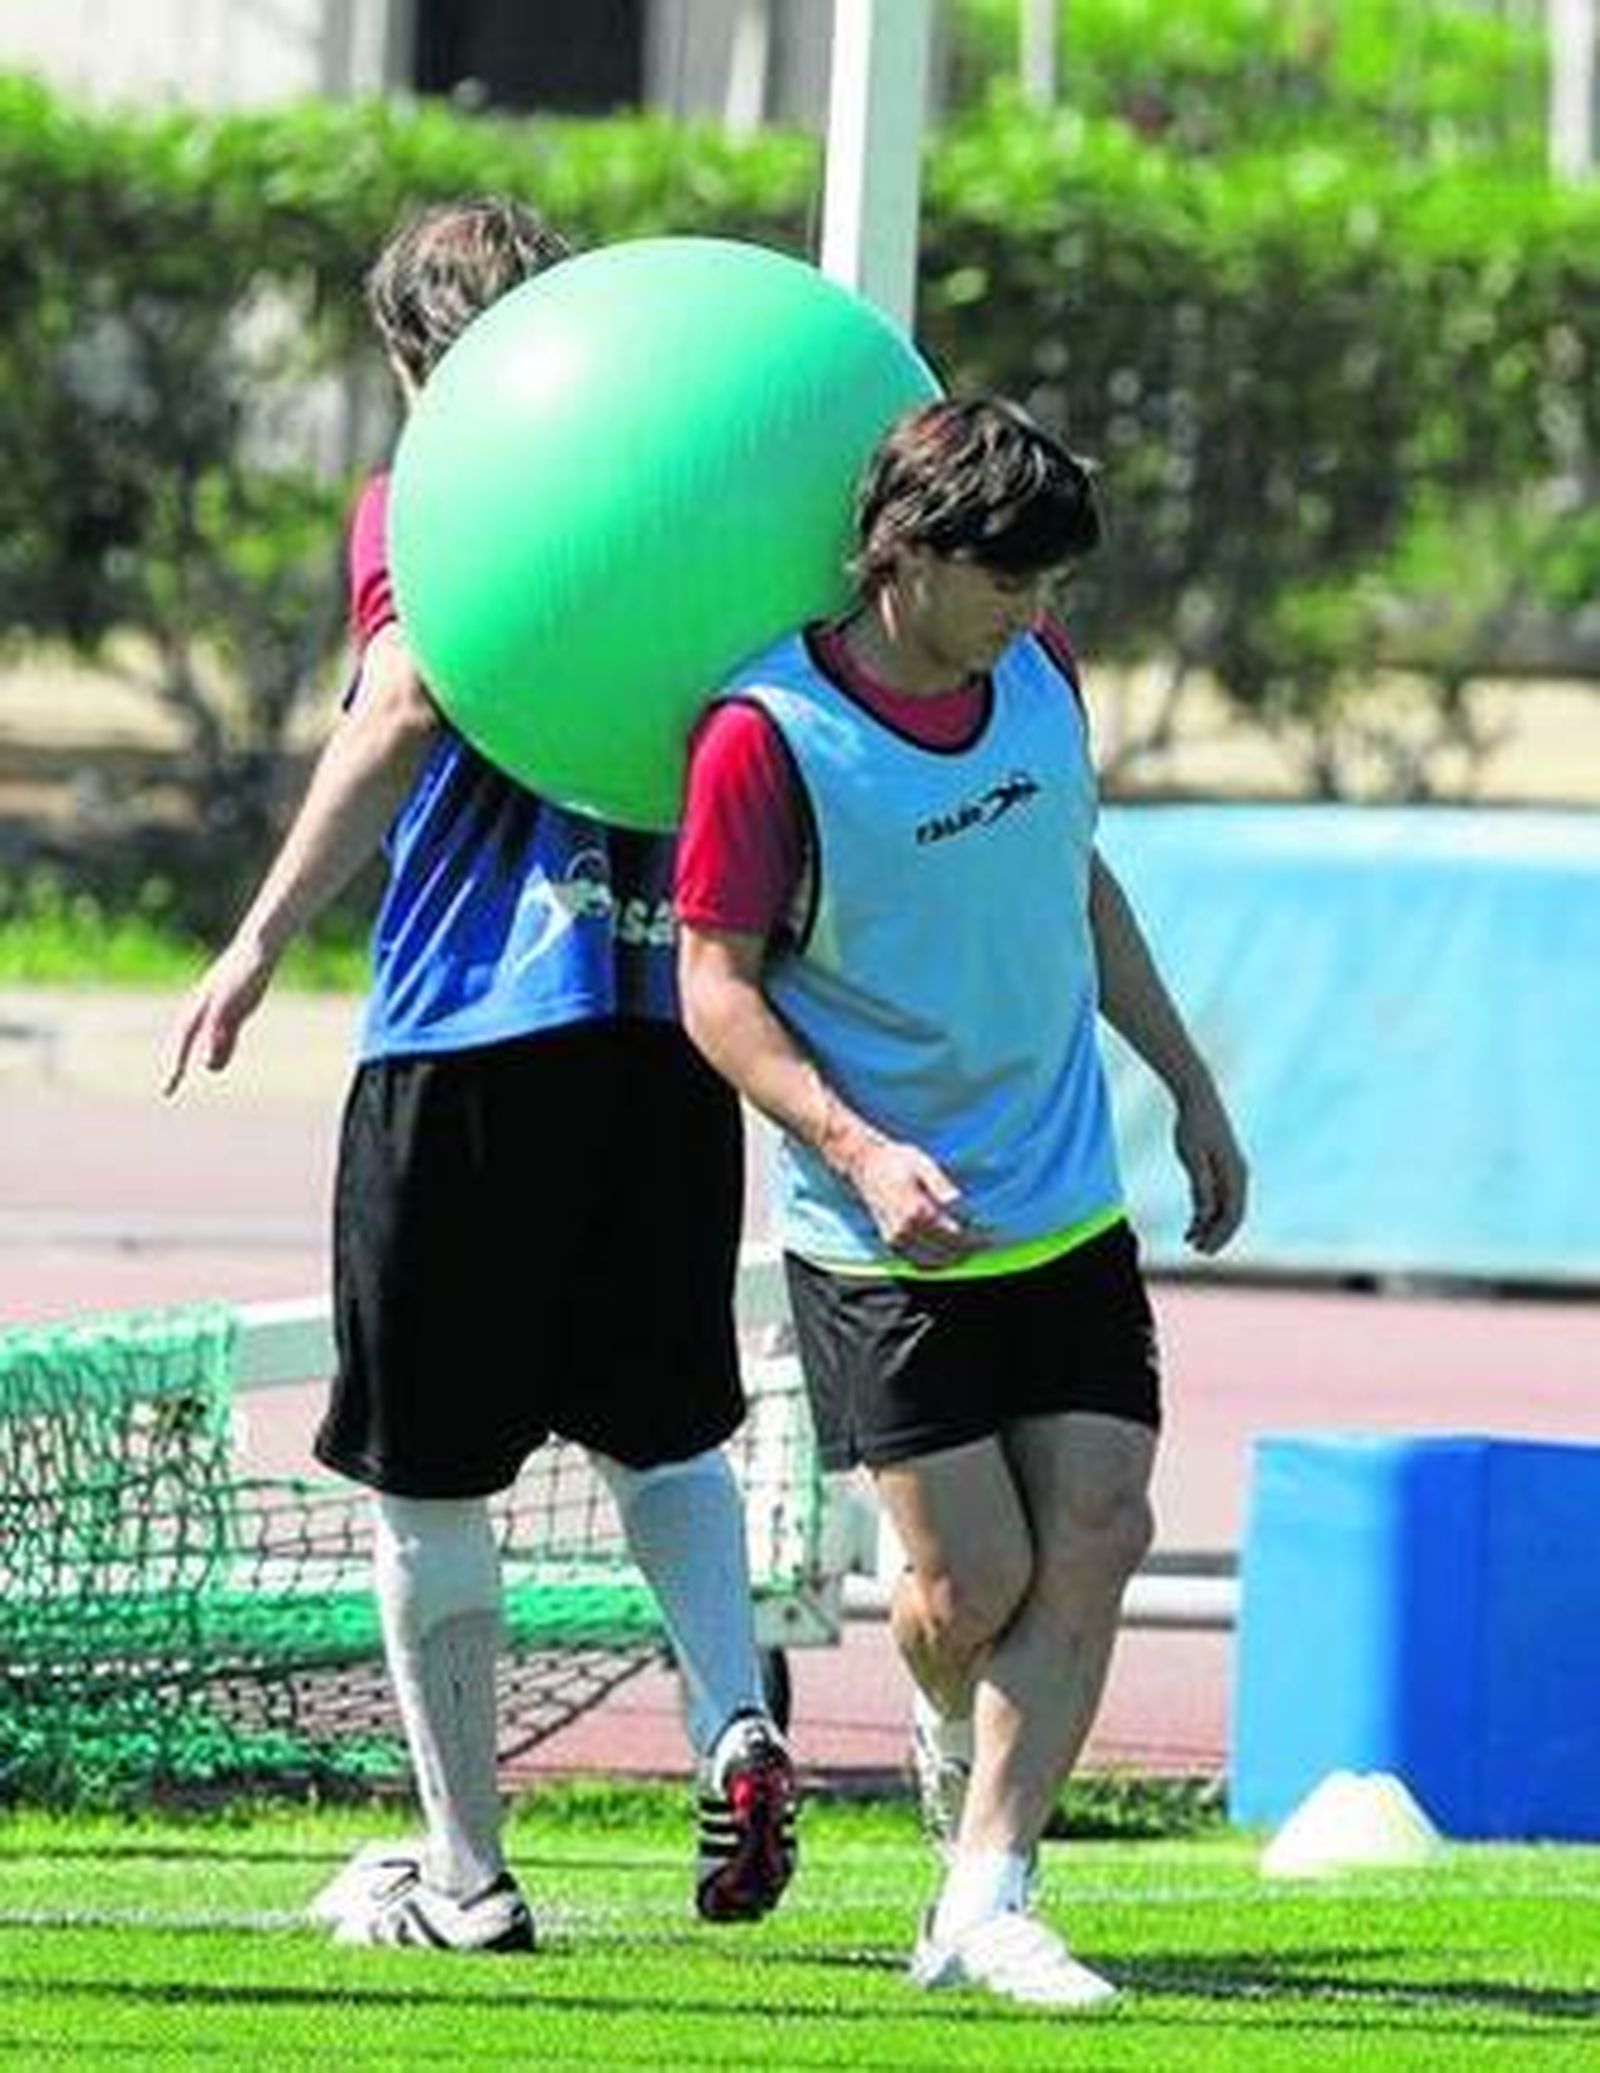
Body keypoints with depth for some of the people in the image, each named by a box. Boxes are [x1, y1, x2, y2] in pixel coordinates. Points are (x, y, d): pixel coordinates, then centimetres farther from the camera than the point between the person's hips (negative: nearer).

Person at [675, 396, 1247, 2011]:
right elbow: (717, 985, -13)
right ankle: (951, 1722, 30)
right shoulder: (769, 734, -17)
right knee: (973, 1581, -7)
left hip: (1071, 1211, 6)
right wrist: (864, 1153, -26)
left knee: (1098, 1536, -7)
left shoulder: (1039, 675, 3)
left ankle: (984, 1901, -5)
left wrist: (1190, 1086, 20)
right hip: (881, 1245, -6)